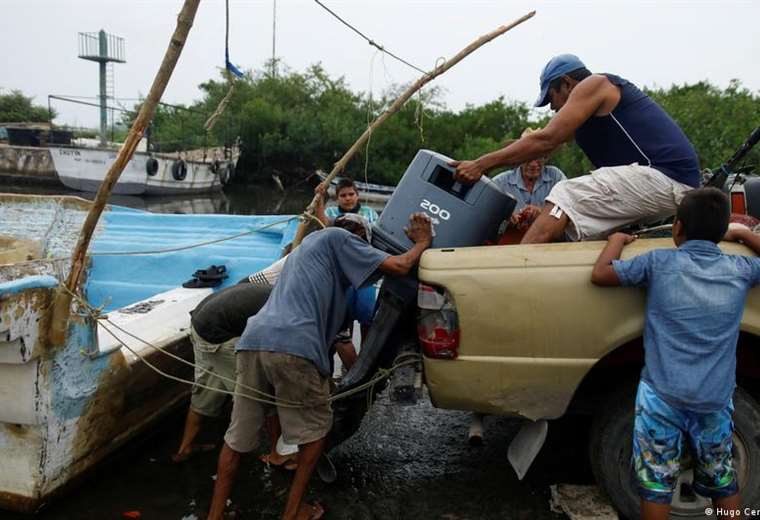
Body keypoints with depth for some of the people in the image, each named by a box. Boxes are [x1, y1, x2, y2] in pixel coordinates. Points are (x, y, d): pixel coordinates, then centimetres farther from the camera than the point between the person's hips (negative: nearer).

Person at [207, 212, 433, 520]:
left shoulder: (308, 243, 38)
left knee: (238, 435, 17)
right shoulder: (338, 237, 13)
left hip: (253, 339, 7)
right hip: (293, 347, -7)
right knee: (315, 429, 15)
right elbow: (399, 267, 5)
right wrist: (422, 242, 25)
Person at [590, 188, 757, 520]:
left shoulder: (659, 262, -7)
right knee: (722, 480, 22)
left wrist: (617, 238, 13)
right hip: (716, 399, 3)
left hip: (662, 395, -3)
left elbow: (599, 274, -2)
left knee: (657, 484, 8)